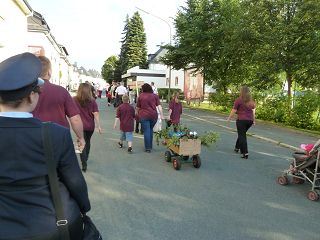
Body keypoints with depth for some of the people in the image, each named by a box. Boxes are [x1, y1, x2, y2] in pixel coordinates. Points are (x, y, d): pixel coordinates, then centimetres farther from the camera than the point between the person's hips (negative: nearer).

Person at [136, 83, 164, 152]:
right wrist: (161, 115, -3)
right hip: (153, 115, 3)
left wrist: (138, 113, 23)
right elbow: (159, 106, -2)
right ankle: (150, 146, 26)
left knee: (146, 131, 2)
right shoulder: (155, 96, 5)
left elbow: (137, 107, 6)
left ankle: (148, 148, 4)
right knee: (150, 130, 20)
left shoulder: (141, 96, 1)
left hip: (144, 116, -2)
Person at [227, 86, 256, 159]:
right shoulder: (251, 101, 9)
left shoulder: (238, 100, -9)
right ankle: (237, 148, 37)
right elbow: (253, 111, 12)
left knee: (242, 136, -1)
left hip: (241, 120, -6)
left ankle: (245, 153, -8)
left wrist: (229, 118, 5)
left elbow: (234, 110, -7)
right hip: (250, 120, 6)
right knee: (242, 134, 23)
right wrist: (254, 120, 20)